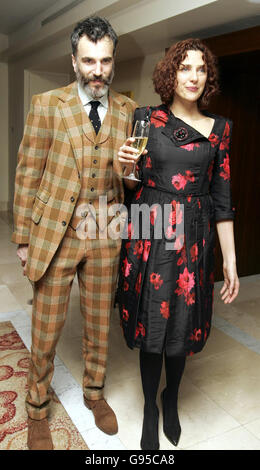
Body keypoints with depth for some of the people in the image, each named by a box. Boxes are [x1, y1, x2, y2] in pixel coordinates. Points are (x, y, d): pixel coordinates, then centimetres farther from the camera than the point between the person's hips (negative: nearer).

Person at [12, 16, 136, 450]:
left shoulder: (128, 111, 5)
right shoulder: (47, 105, -3)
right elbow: (28, 174, -3)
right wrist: (23, 239, -4)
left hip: (105, 236, 3)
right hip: (54, 234, -2)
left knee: (99, 324, 17)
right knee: (46, 331, 9)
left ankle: (94, 393, 42)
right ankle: (37, 409, 33)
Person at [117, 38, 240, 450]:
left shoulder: (219, 128, 5)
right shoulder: (146, 118, 3)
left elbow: (221, 197, 4)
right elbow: (133, 184, 9)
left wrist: (231, 260, 1)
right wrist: (126, 166, -14)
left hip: (192, 237, 1)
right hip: (148, 232, 0)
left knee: (182, 322, 9)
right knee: (150, 321, 6)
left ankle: (171, 399, 38)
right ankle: (150, 407, 30)